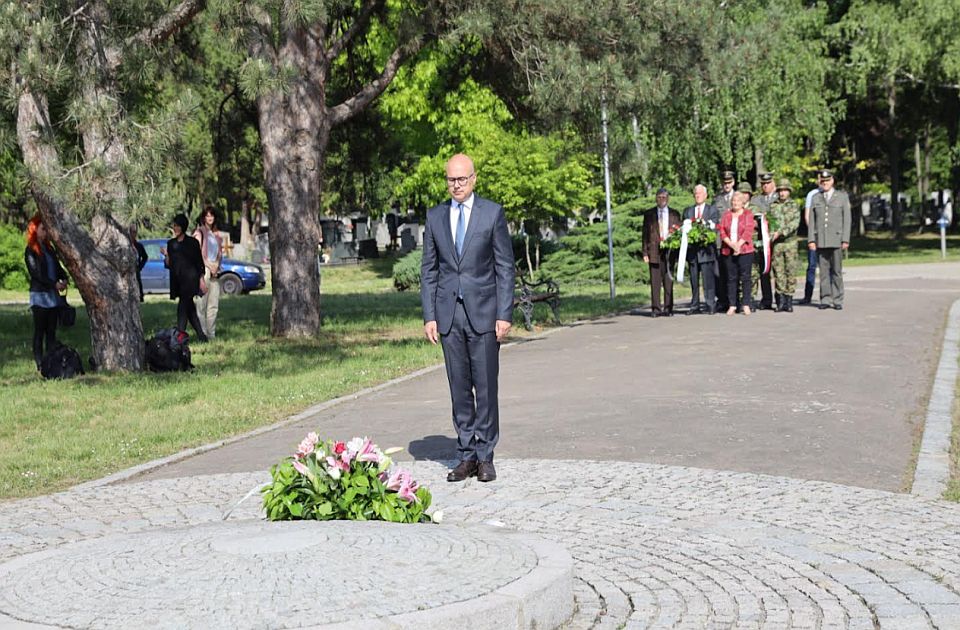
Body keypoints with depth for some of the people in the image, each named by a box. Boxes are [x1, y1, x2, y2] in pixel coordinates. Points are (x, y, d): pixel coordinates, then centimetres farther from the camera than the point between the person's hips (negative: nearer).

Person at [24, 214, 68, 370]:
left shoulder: (49, 248, 15)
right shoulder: (30, 251, -6)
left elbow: (57, 266, 13)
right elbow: (36, 273, -13)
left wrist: (64, 278, -8)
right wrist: (54, 284, -21)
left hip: (53, 294, 6)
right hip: (39, 294, -6)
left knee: (51, 331, 7)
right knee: (40, 332, -4)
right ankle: (40, 363, -2)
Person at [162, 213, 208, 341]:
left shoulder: (192, 242, 0)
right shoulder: (171, 243, 12)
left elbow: (199, 262, 1)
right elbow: (169, 265, 11)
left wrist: (201, 279, -5)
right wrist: (166, 255, -7)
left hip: (190, 278, -5)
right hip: (177, 280, 5)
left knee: (183, 307, -13)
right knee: (189, 308, 8)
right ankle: (201, 335, 16)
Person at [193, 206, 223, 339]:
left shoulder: (216, 234, 18)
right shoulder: (200, 232, -1)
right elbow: (197, 253, -7)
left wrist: (217, 266, 2)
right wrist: (209, 266, -11)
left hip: (215, 271, 6)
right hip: (203, 270, -6)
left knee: (214, 305, 4)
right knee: (202, 303, -8)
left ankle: (211, 333, 8)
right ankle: (202, 332, -7)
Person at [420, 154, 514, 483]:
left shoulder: (493, 213, 1)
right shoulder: (435, 216, 9)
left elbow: (505, 267, 0)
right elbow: (428, 270, 10)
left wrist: (504, 314, -7)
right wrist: (429, 316, 2)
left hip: (483, 311, -3)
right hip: (448, 313, 3)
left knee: (486, 386, -1)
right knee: (459, 388, 6)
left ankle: (485, 456, 7)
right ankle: (466, 456, 13)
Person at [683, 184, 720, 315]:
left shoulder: (712, 210, 8)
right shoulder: (687, 211, 17)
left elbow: (714, 227, -3)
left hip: (706, 249, -3)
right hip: (692, 250, 3)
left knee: (708, 278, -6)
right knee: (694, 279, 5)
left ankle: (710, 305, -3)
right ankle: (695, 306, 9)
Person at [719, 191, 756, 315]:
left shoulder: (748, 215, 6)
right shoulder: (726, 216, 13)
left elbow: (748, 232, -4)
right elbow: (722, 232, 4)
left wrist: (739, 244, -14)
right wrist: (731, 244, -10)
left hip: (745, 250, -2)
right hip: (728, 251, 2)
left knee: (745, 277, -4)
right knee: (731, 278, 2)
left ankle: (746, 305, -2)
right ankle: (732, 305, 5)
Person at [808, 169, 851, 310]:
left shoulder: (842, 196, 7)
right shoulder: (815, 198, 12)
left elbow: (846, 219, 3)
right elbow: (812, 220, 10)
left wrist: (846, 239, -4)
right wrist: (811, 239, 1)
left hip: (836, 239, -2)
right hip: (820, 240, 2)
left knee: (837, 271, -1)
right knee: (823, 271, 1)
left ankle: (837, 300, 4)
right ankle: (825, 300, 6)